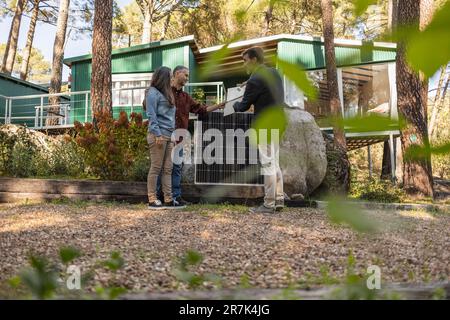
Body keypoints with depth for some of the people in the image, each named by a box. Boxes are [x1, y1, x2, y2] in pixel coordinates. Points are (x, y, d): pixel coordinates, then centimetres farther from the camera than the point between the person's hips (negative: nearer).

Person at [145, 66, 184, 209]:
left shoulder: (166, 93, 22)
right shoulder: (153, 92, -4)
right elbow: (151, 115, -11)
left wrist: (172, 135, 15)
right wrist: (158, 134, -17)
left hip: (168, 136, 8)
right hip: (158, 135, -8)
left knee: (167, 169, 6)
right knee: (156, 168, -5)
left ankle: (168, 200, 9)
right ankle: (152, 200, 0)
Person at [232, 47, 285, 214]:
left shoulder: (255, 80, -15)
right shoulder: (274, 73, 11)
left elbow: (244, 106, -10)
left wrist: (235, 105, 14)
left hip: (265, 126, -9)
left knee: (268, 165, -5)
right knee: (275, 164, 13)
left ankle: (269, 204, 0)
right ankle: (279, 200, 17)